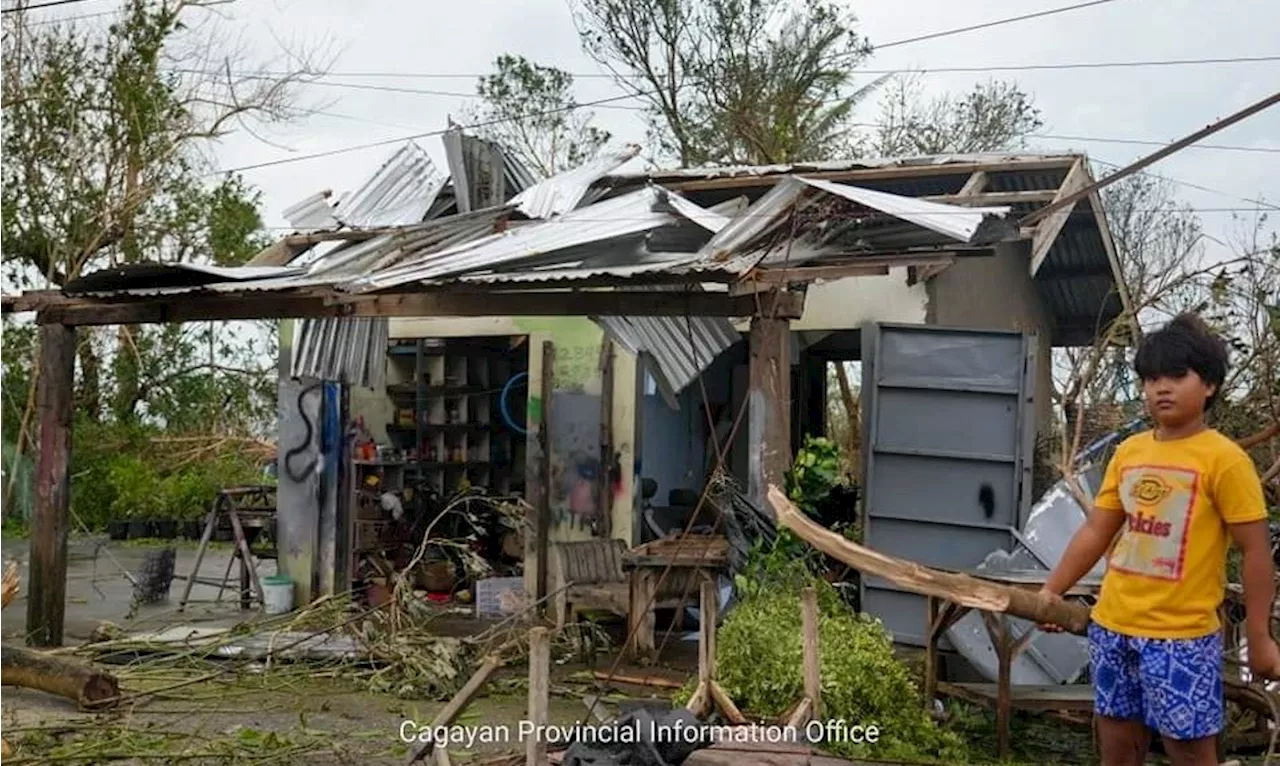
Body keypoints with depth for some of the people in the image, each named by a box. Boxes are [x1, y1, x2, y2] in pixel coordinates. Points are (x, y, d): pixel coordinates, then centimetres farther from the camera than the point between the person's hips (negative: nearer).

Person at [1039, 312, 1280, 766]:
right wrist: (1052, 590, 8)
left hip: (1182, 636, -6)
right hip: (1113, 627, 6)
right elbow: (1096, 531, 12)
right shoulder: (1128, 452, 7)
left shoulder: (1224, 459, -10)